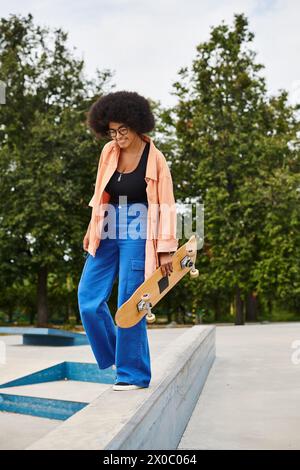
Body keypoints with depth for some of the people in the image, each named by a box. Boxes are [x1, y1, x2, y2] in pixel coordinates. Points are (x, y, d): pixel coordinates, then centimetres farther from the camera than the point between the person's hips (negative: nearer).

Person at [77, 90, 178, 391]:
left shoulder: (154, 159, -10)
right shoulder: (109, 152, 3)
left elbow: (166, 207, -7)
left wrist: (166, 250, -9)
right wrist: (93, 231, 16)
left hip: (137, 234, -5)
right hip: (108, 231, 6)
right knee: (88, 295, 3)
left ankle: (134, 374, 11)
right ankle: (112, 355, 23)